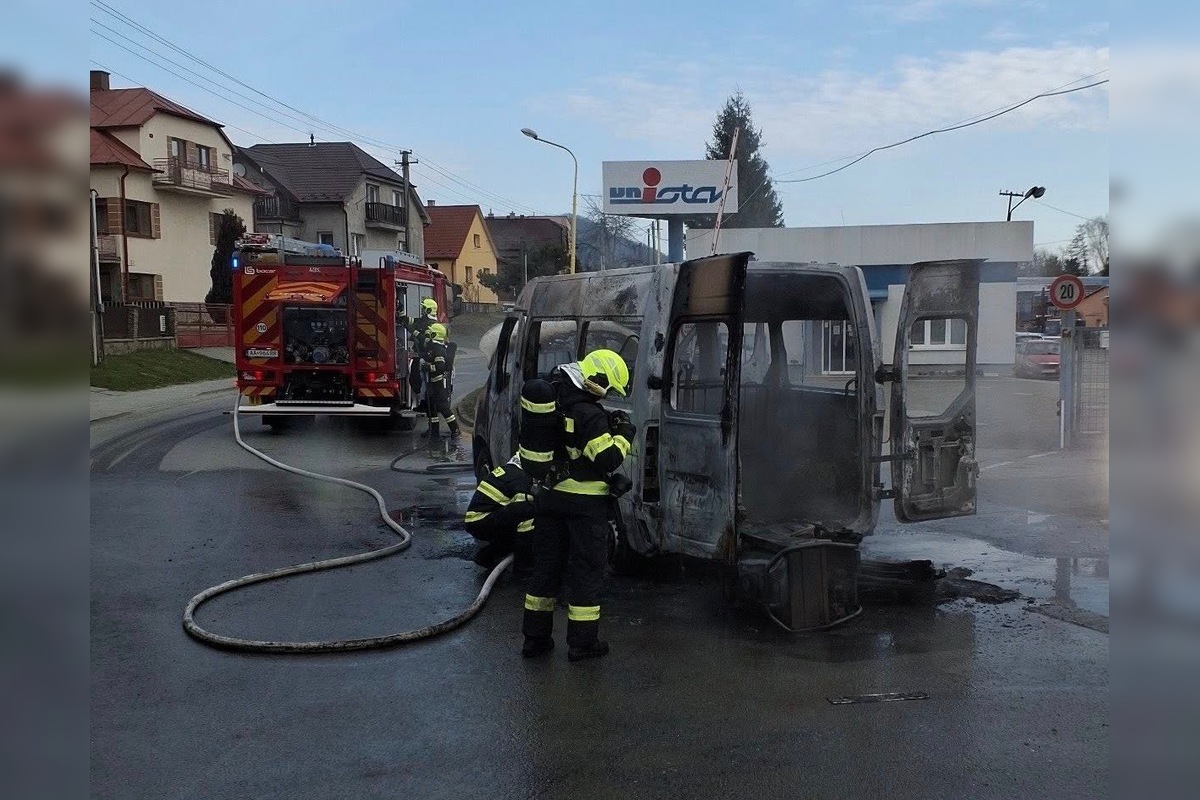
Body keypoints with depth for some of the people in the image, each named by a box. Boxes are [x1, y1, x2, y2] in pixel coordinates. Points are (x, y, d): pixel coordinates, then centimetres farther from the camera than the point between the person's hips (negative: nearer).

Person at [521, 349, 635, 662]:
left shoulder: (555, 403, 5)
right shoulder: (590, 415, -20)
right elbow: (608, 460, -22)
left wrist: (607, 427, 6)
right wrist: (623, 435, -6)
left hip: (550, 498, 7)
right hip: (585, 504, -7)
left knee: (546, 566, 15)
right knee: (586, 571, 4)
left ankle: (535, 638, 21)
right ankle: (582, 642, 10)